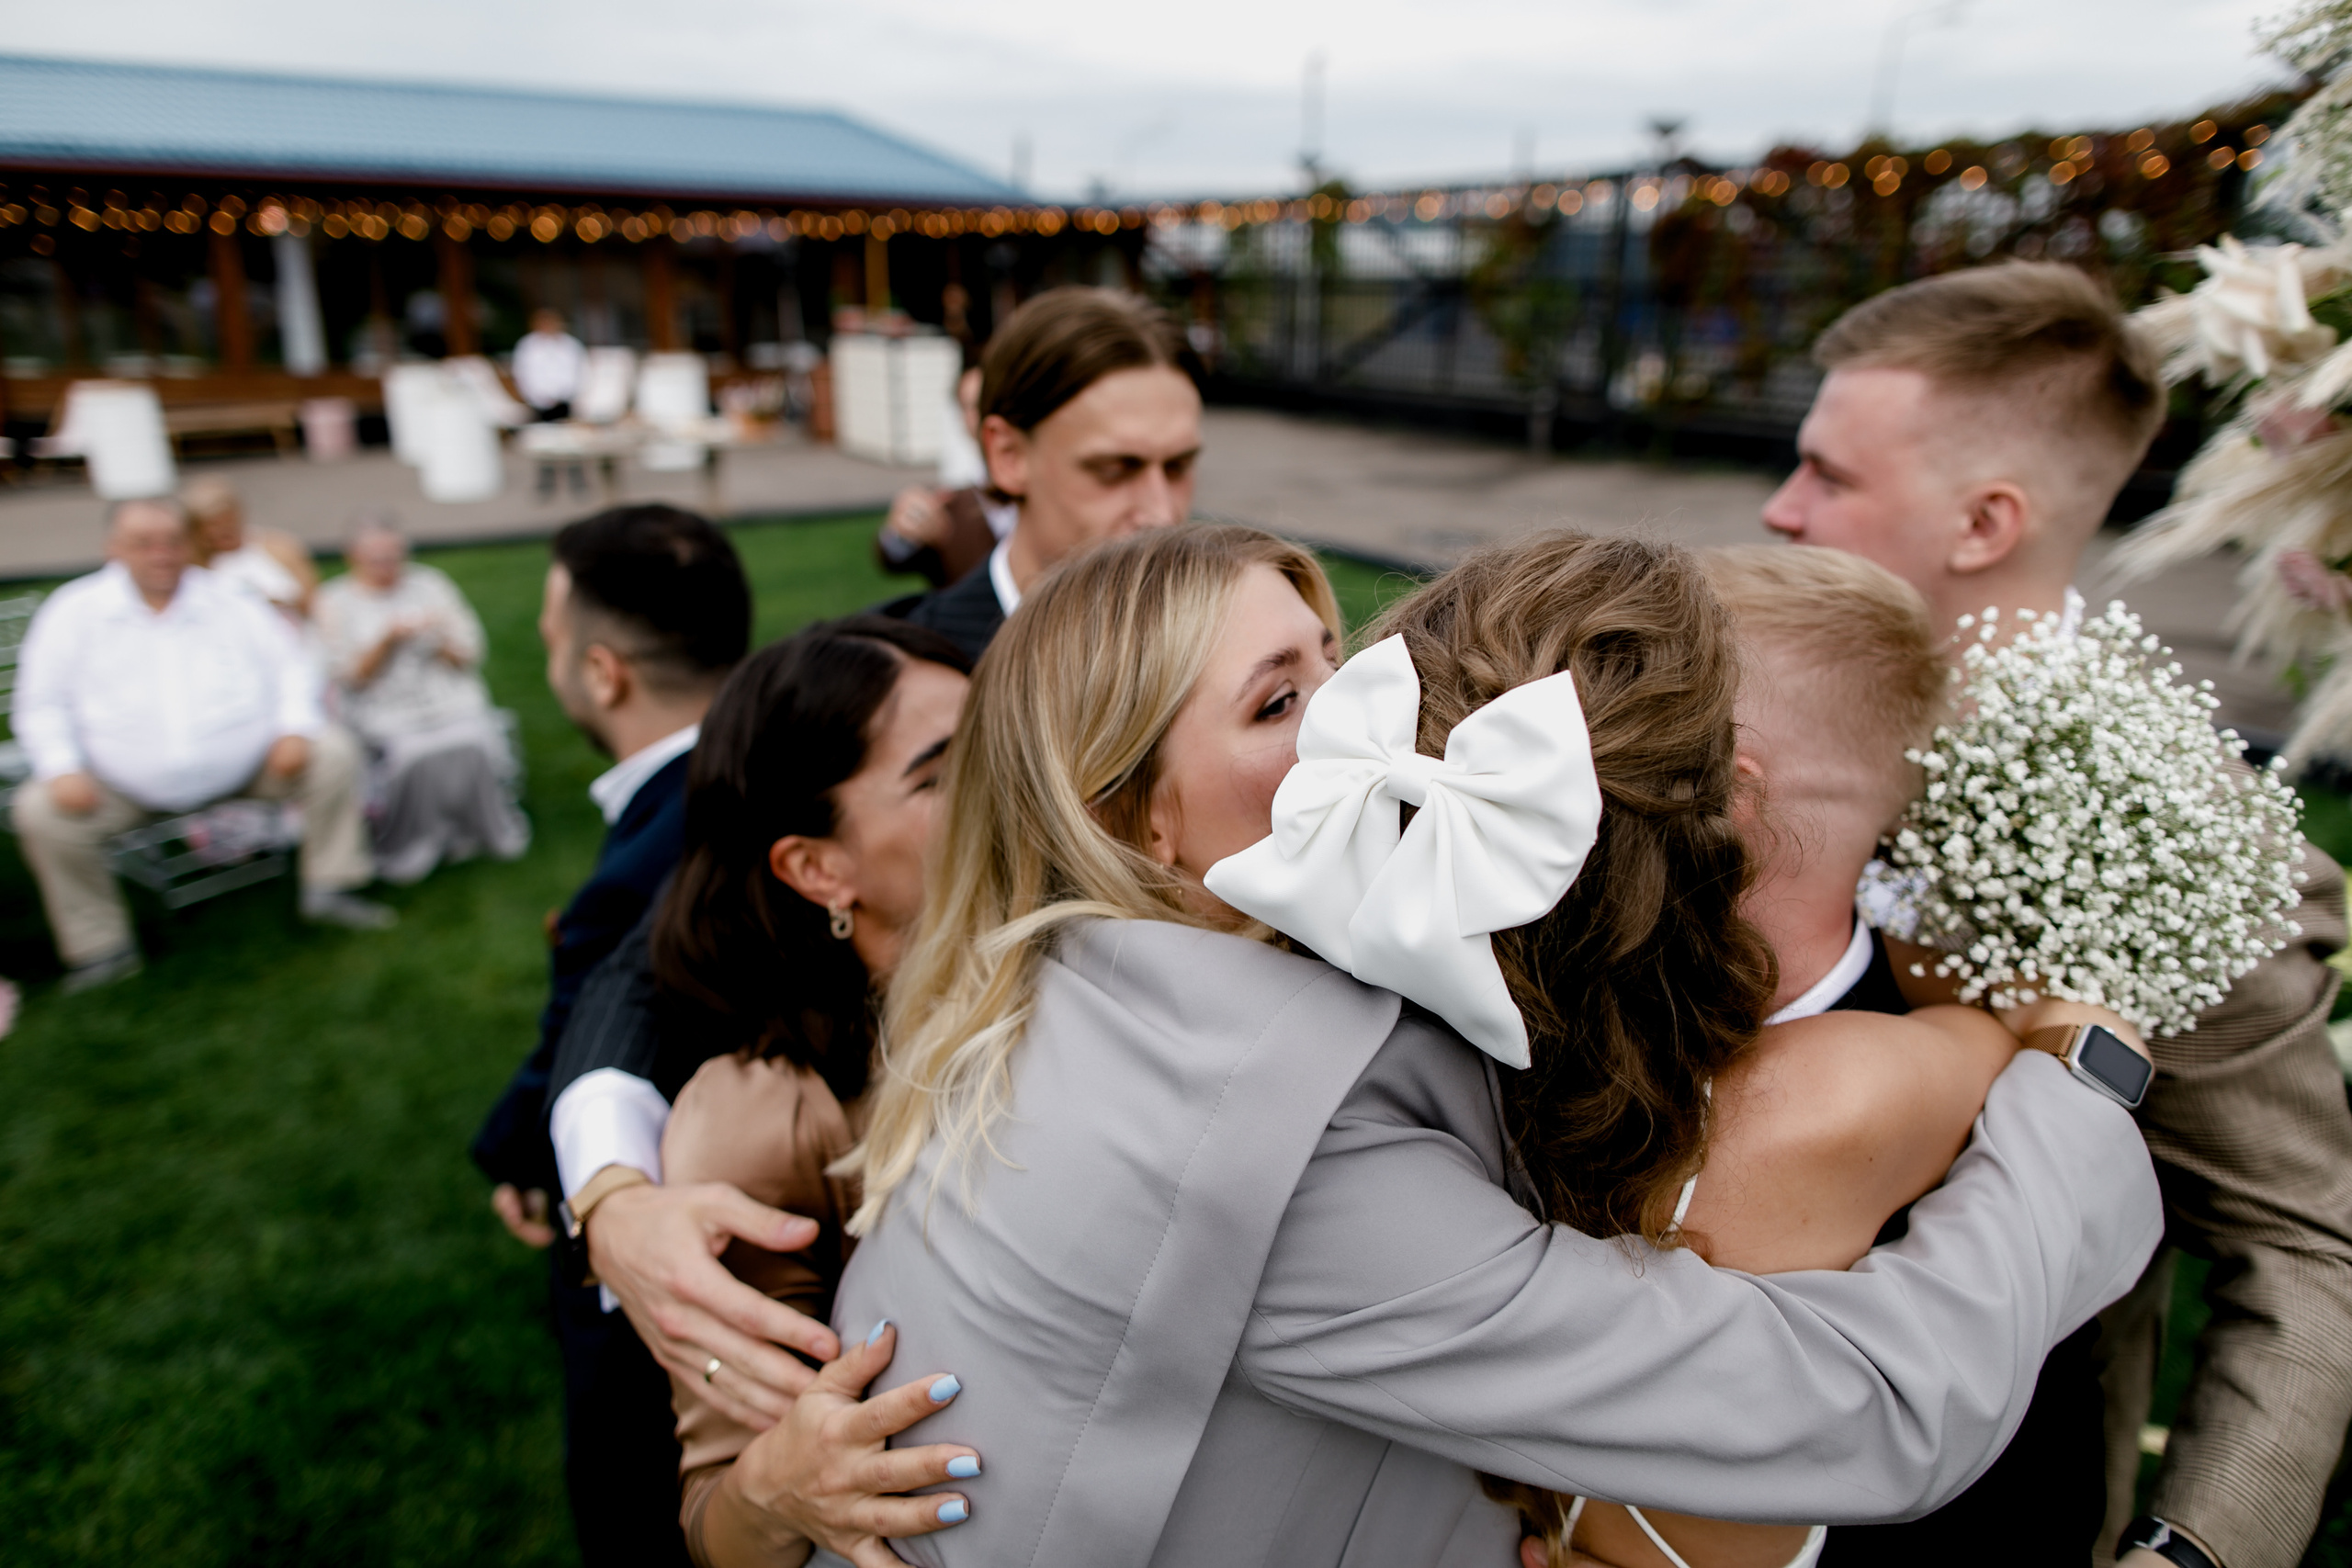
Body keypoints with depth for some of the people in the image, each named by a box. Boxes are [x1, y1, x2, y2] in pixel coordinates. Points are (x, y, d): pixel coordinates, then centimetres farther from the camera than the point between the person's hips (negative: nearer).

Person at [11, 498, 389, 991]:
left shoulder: (230, 602, 3)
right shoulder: (73, 612, 0)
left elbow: (289, 668, 5)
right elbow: (41, 704, 3)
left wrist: (296, 729, -13)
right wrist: (62, 769, -14)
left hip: (247, 765, 0)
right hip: (125, 786, 0)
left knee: (334, 751, -18)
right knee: (40, 813, -21)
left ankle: (329, 886, -4)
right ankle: (102, 946, -4)